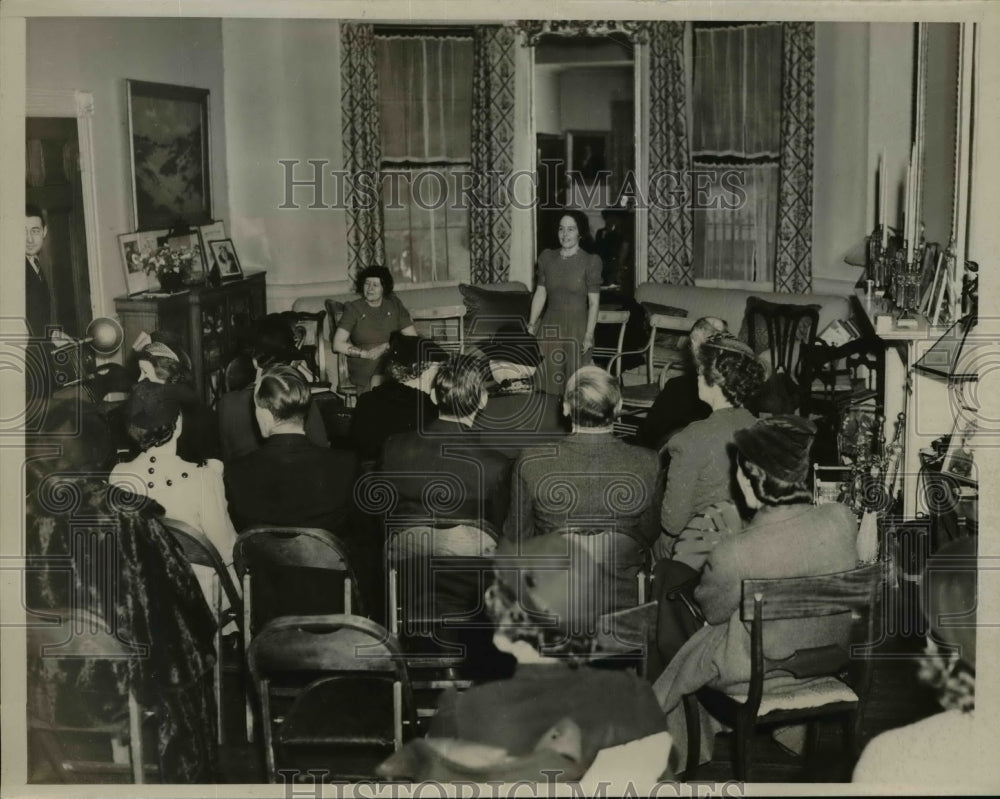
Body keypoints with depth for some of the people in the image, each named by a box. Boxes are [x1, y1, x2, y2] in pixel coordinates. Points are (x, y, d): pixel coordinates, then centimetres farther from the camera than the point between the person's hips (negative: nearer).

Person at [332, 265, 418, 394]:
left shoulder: (394, 305, 12)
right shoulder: (353, 309, 5)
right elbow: (338, 344, -3)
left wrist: (386, 346, -8)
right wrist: (365, 353, -15)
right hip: (364, 365, -2)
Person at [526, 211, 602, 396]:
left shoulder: (591, 261, -5)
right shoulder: (547, 257, 7)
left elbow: (594, 303, -6)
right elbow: (540, 294, 10)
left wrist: (589, 335, -11)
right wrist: (531, 325, 4)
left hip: (577, 328, -3)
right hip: (549, 327, 3)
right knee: (548, 384, 3)